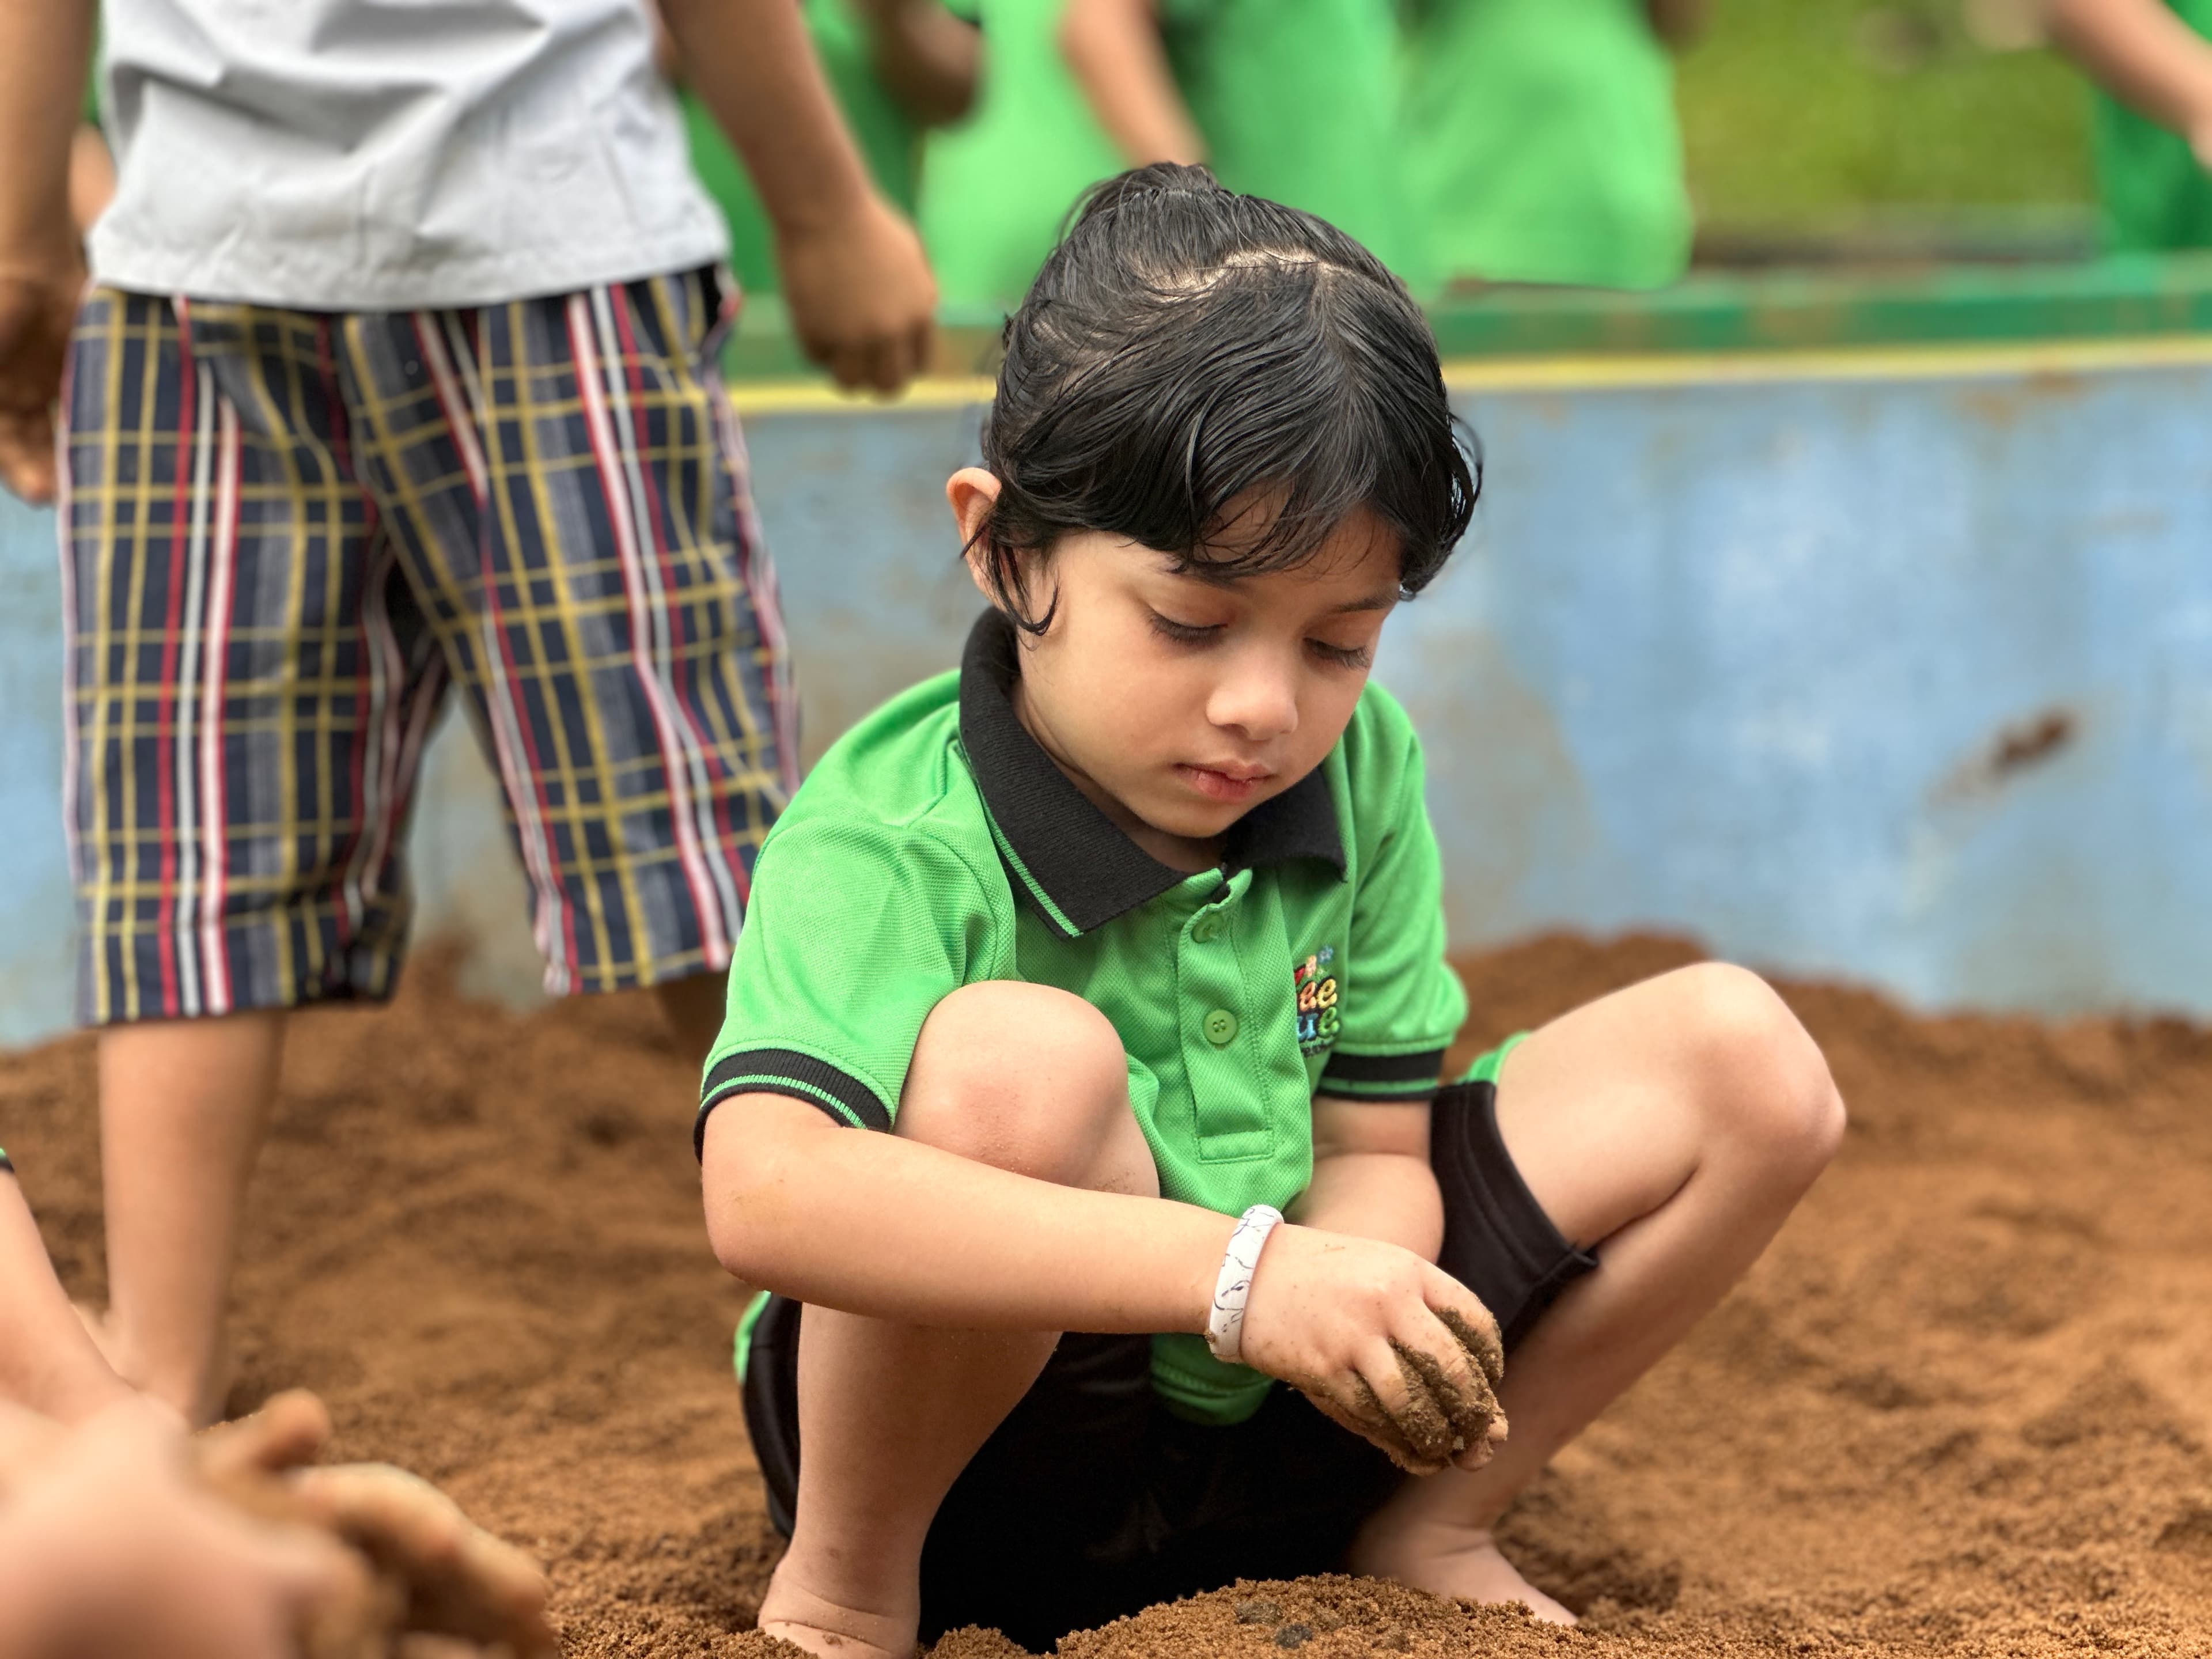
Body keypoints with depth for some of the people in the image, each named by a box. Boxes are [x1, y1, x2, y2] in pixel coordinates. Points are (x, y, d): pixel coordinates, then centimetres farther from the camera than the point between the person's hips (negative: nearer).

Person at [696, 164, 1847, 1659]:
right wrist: (1241, 1274, -47)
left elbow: (1373, 1147, -2)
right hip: (984, 1462, -6)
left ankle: (1427, 1531, 10)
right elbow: (764, 1196, -43)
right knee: (1018, 1058, -38)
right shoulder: (891, 840, -25)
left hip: (1263, 1423, 6)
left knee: (1745, 1060, -3)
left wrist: (1361, 1294, -29)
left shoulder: (1362, 768, -5)